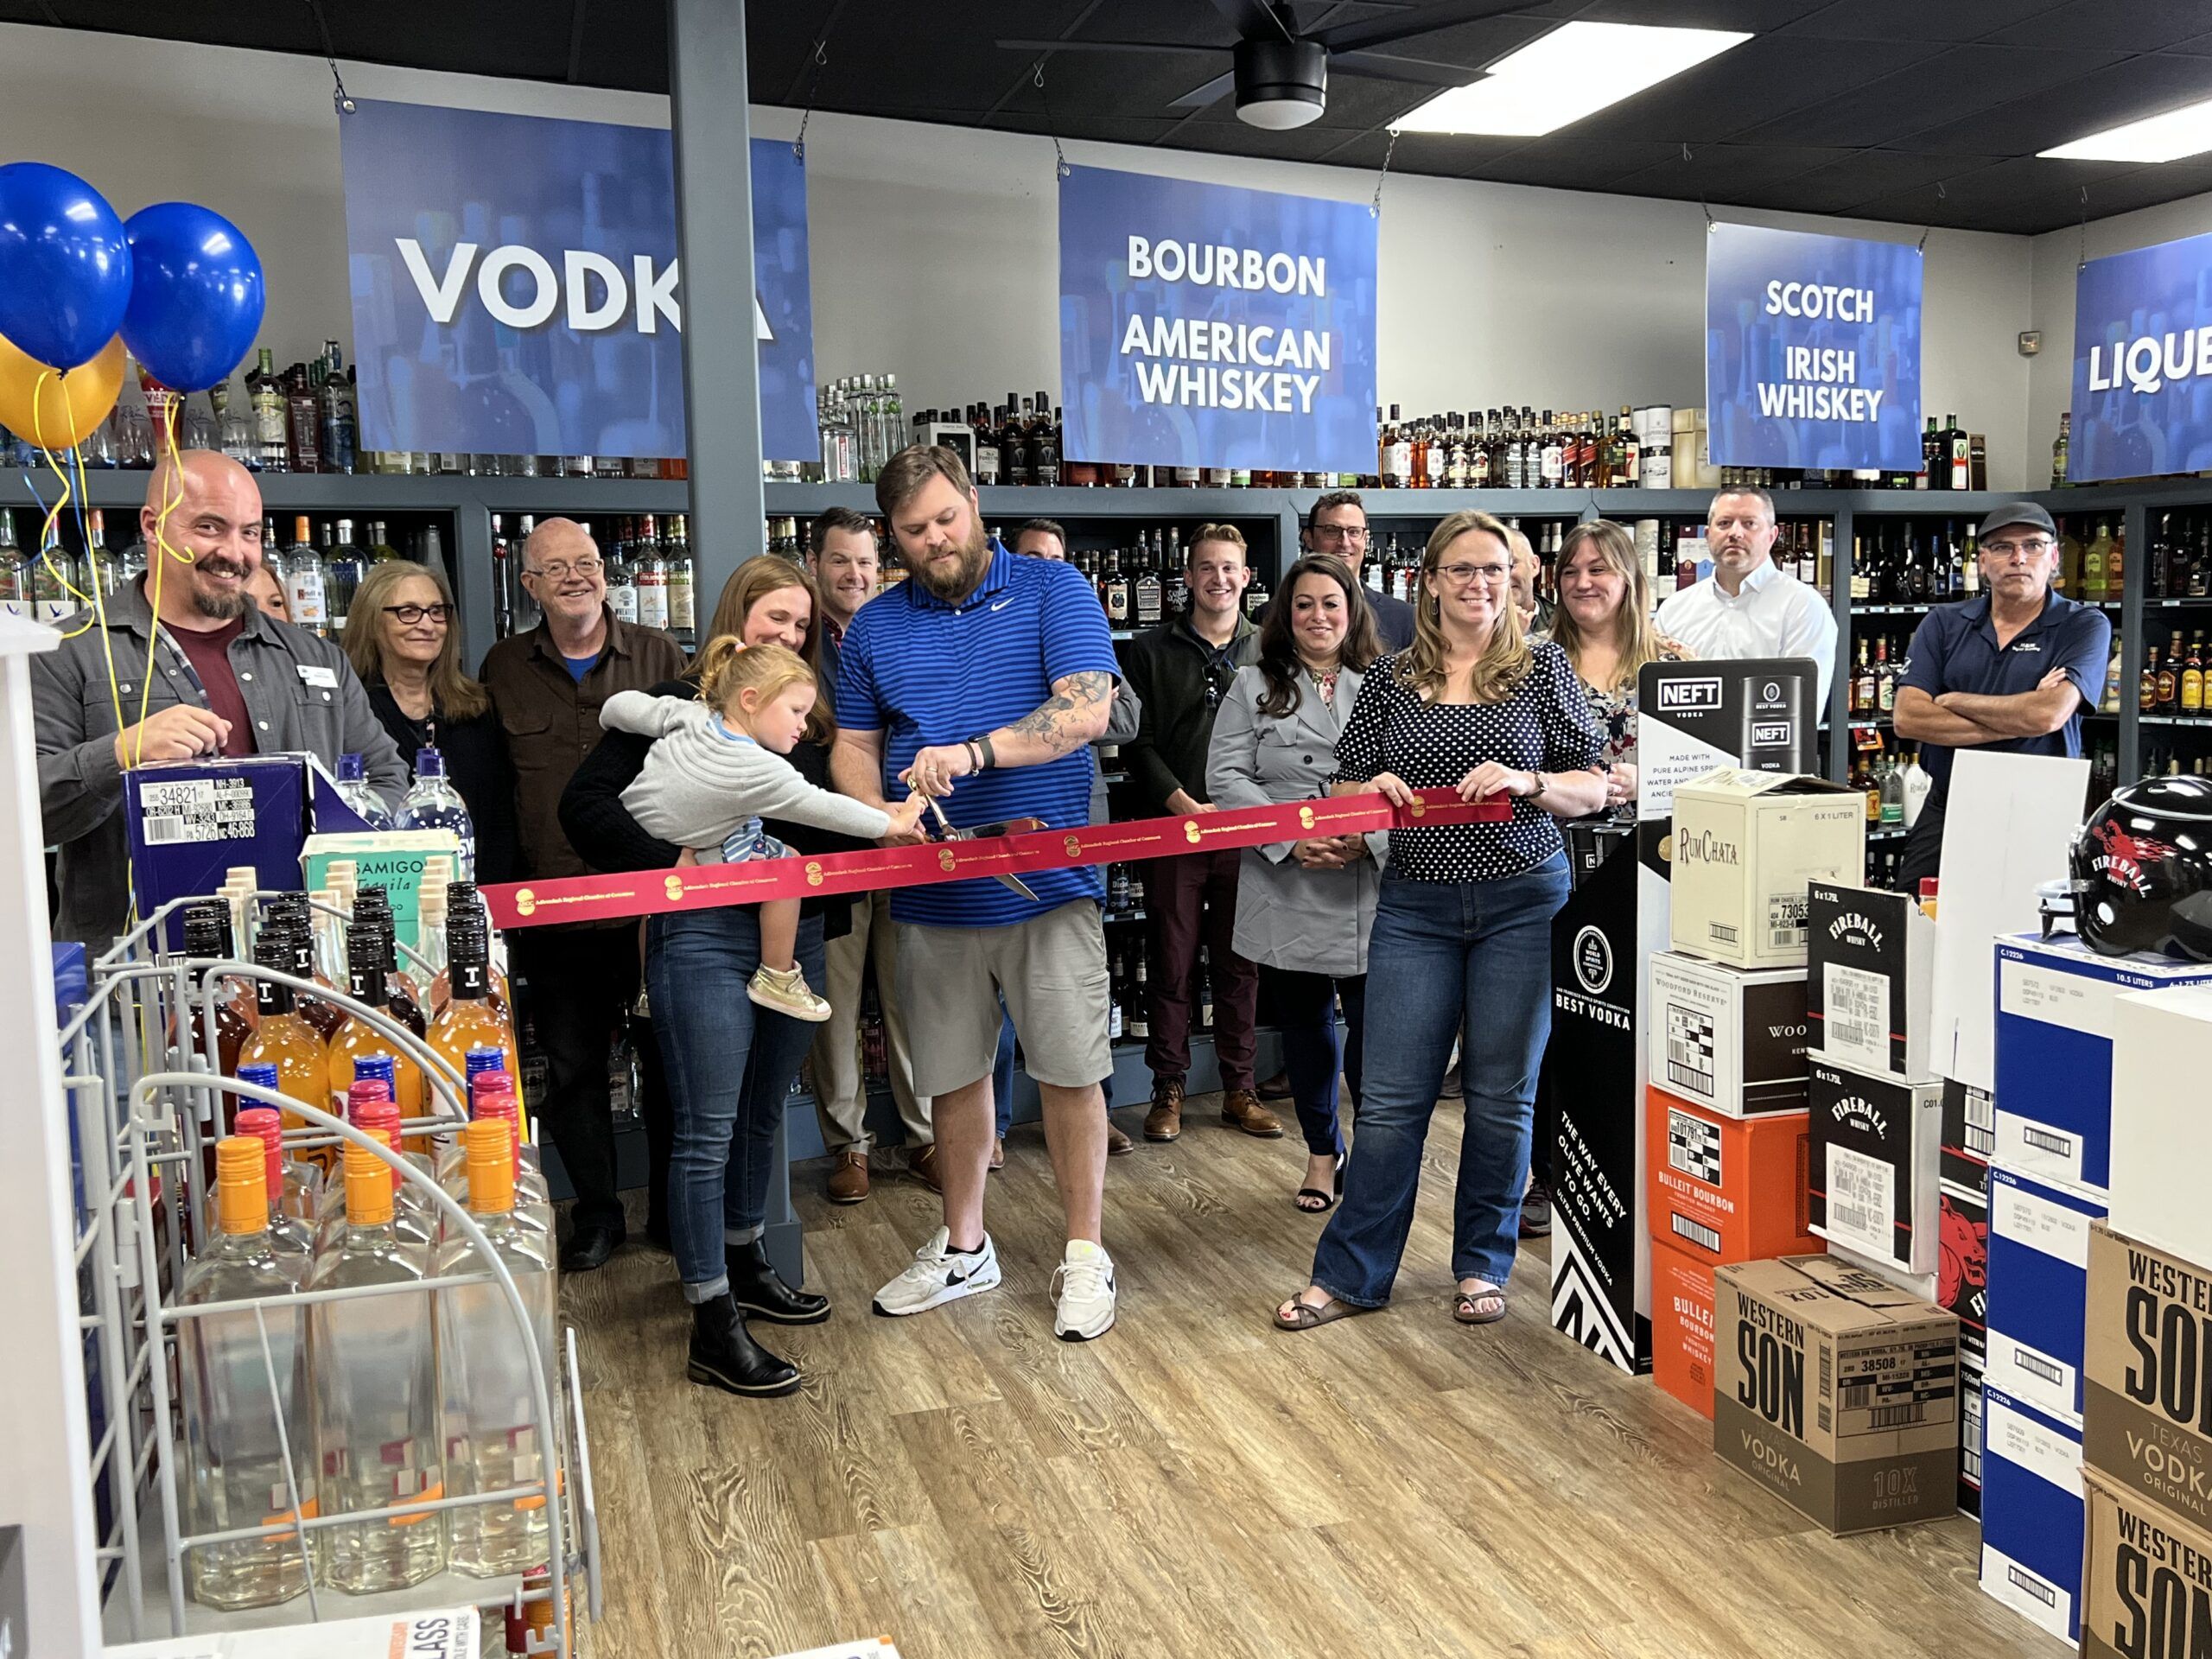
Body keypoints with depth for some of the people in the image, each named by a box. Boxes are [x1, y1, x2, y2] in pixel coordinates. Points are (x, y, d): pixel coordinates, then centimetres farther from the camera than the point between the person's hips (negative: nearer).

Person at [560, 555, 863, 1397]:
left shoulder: (806, 718, 13)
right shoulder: (675, 705, -3)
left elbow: (830, 822, 6)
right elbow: (586, 801, -8)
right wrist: (671, 863, -17)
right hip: (704, 937, -6)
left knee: (761, 1116, 19)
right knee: (707, 1131, -2)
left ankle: (744, 1265, 38)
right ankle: (712, 1327, 5)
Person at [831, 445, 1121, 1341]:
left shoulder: (1051, 589, -1)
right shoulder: (876, 626, 10)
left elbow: (1088, 709, -14)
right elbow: (852, 748, 14)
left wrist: (975, 751, -26)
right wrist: (883, 821, -7)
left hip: (1048, 884, -3)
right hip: (932, 894, 4)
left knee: (1070, 1072, 2)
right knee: (954, 1076, 14)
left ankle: (1085, 1256, 18)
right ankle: (963, 1248, 31)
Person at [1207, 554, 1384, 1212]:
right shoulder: (1254, 686, 7)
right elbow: (1226, 777, -2)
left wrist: (1368, 837, -16)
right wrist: (1292, 835, -14)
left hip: (1372, 889, -1)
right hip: (1285, 889, 1)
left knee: (1374, 1024, -3)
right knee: (1304, 1023, 13)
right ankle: (1322, 1150, 31)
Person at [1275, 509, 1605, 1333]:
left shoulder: (1542, 668, 3)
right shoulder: (1389, 680, 6)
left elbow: (1592, 790, 3)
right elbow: (1345, 789, 11)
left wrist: (1524, 782, -16)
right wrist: (1373, 789, -12)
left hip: (1524, 901, -1)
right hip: (1416, 904, 1)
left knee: (1502, 1093, 6)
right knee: (1391, 1095, 1)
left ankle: (1482, 1267, 24)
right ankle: (1349, 1274, 14)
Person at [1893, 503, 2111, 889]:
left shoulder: (2084, 626, 0)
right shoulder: (1942, 624, 7)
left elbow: (2049, 714, -17)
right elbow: (1908, 719, -7)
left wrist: (1953, 701, -5)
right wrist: (2016, 720, -12)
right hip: (1945, 814, 2)